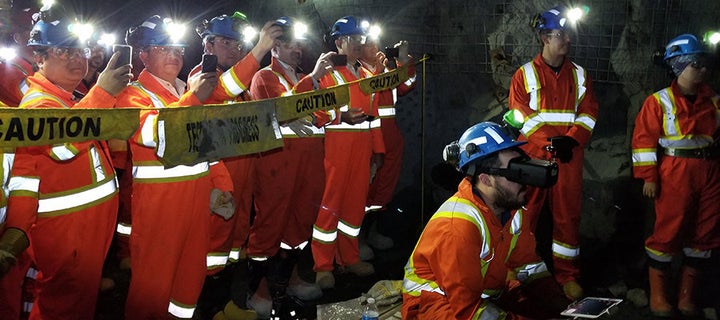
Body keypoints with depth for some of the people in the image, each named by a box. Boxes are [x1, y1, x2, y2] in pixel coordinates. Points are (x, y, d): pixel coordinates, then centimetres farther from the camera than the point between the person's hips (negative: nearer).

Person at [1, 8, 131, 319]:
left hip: (92, 220, 10)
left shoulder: (74, 99, 15)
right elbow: (65, 144, -36)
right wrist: (102, 93, -38)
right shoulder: (39, 102, -16)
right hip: (65, 228, -10)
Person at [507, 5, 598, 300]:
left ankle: (567, 275, 15)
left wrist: (570, 139, -12)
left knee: (568, 216, 5)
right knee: (524, 215, 3)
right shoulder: (524, 74, 1)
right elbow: (520, 116, -5)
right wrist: (548, 143, -15)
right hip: (533, 155, -2)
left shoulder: (579, 75, 11)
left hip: (569, 157, 3)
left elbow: (588, 113, 5)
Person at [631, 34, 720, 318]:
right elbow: (644, 140, -7)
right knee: (667, 233, -1)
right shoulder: (659, 101, -4)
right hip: (674, 176, -5)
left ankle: (687, 296, 22)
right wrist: (648, 177, -13)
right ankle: (658, 296, 12)